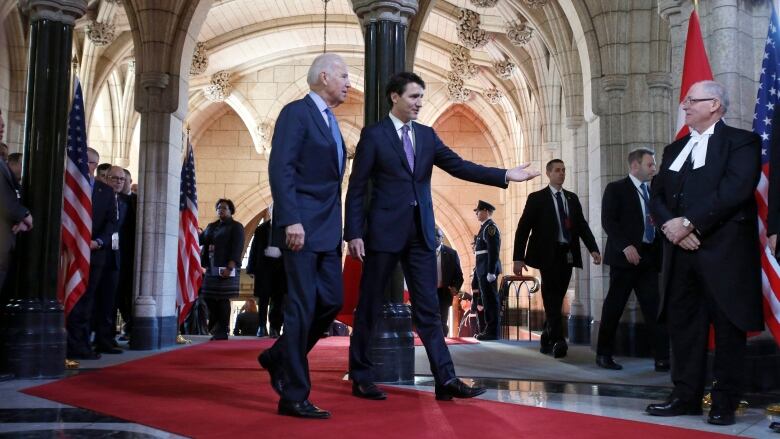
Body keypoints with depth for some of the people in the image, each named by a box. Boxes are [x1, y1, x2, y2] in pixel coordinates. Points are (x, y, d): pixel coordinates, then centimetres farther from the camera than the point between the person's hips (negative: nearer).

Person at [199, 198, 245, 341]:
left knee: (223, 299, -6)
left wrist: (229, 267, -19)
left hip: (225, 268, -6)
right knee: (209, 298, 3)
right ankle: (215, 329, 14)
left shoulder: (236, 227, 1)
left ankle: (222, 331, 0)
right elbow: (200, 239, 13)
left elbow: (237, 248, -9)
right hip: (211, 268, 6)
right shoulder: (211, 226, 21)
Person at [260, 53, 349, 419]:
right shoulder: (296, 112, -7)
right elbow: (280, 168, -16)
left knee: (332, 300, 7)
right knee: (303, 306, -6)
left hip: (327, 229, 9)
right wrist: (291, 220, -23)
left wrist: (339, 228, 14)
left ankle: (279, 357, 27)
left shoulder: (330, 121, 19)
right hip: (302, 227, -9)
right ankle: (294, 396, 2)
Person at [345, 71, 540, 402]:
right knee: (369, 307, 5)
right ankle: (360, 377, 17)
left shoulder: (427, 135, 13)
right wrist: (354, 233, -11)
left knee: (428, 309, 3)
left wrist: (505, 175, -6)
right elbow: (356, 188, -4)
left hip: (421, 232, 5)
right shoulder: (374, 135, -2)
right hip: (384, 231, -5)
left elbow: (459, 166, 4)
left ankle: (446, 380, 3)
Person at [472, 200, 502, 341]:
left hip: (488, 270, -10)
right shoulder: (485, 227, 18)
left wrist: (491, 272, -23)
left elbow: (493, 251, -19)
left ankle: (493, 332, -2)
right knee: (486, 300, 14)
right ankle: (489, 329, 21)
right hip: (483, 270, 10)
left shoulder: (490, 227, -12)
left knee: (490, 300, -6)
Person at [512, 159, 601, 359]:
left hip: (567, 254, 5)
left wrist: (593, 249, -5)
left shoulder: (572, 198, 16)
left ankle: (546, 341, 17)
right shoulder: (537, 198, 1)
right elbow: (523, 228, -2)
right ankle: (558, 341, -15)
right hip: (548, 254, -4)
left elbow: (582, 225, 11)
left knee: (557, 298, 7)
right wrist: (518, 257, -9)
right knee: (552, 297, -11)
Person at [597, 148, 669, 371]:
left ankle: (662, 357, 0)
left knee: (653, 308, 0)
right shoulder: (615, 189, 0)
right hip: (626, 256, -5)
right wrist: (625, 246, -20)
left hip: (649, 257, 5)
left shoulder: (652, 191, 17)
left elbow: (656, 223, 18)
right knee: (614, 306, 1)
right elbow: (608, 221, -10)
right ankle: (604, 354, 12)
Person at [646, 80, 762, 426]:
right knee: (683, 324, 7)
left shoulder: (740, 141, 0)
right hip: (680, 252, 6)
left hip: (724, 251, -6)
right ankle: (686, 396, 14)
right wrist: (670, 224, -9)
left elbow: (735, 189, -15)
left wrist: (689, 223, -17)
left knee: (728, 327, 0)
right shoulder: (675, 149, 20)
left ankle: (724, 403, 8)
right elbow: (657, 195, 12)